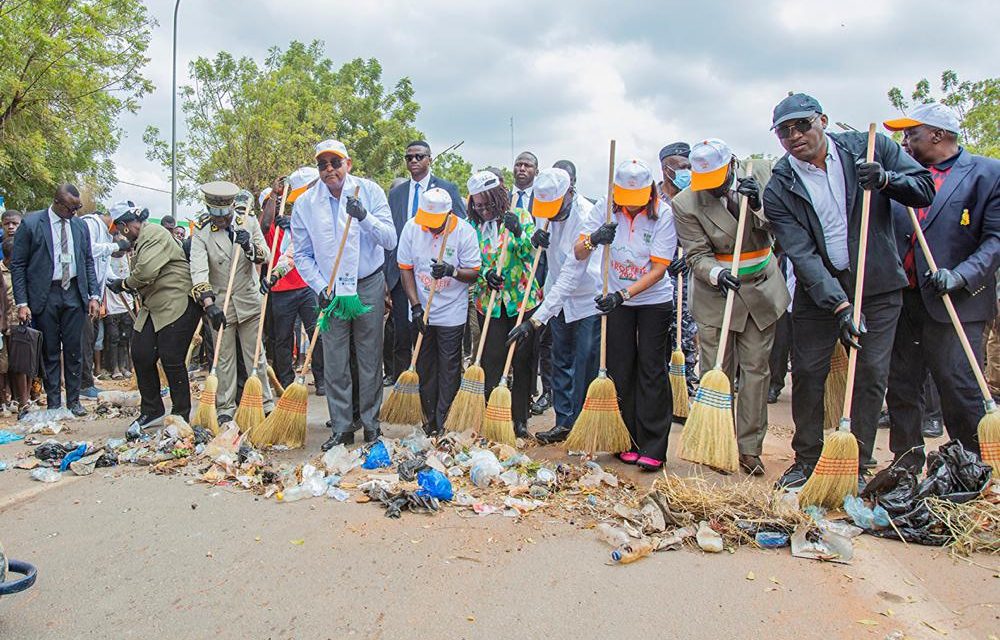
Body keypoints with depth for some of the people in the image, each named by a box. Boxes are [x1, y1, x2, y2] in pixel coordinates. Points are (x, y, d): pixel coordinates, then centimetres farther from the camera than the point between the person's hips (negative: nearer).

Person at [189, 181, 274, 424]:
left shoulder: (249, 223, 1)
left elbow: (266, 256, -1)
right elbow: (198, 270, -19)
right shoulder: (201, 232, -7)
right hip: (219, 304, -1)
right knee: (224, 359, 6)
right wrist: (208, 303, -31)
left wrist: (250, 247, -24)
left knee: (256, 355, 7)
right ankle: (226, 409, 15)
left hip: (249, 301, 1)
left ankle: (265, 404, 14)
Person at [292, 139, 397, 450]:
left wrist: (364, 217, -26)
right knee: (334, 363, 3)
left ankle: (370, 422, 20)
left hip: (369, 285, -1)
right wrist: (321, 288, -6)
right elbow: (302, 254, 5)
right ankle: (342, 427, 14)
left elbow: (390, 240, -11)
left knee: (370, 359, 7)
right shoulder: (305, 203, -2)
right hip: (331, 291, 1)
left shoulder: (369, 191, -5)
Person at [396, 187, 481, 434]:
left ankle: (444, 421, 13)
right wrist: (415, 305, -7)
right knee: (425, 367, 10)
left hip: (452, 313, -3)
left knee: (449, 368, 2)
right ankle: (430, 419, 23)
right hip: (421, 311, 3)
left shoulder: (464, 231, -12)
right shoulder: (411, 227, -5)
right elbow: (405, 268, 1)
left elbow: (474, 274, -7)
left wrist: (452, 271, -28)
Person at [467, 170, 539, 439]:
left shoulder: (520, 216, 0)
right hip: (489, 302, 1)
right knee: (492, 362, -1)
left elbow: (532, 255, -7)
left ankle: (520, 420, 14)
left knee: (523, 361, 4)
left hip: (523, 299, -1)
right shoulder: (473, 225, 6)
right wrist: (486, 274, -13)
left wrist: (518, 233, -23)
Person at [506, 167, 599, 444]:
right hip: (559, 299, 7)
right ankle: (564, 423, 23)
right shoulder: (551, 211, -5)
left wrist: (536, 319, -36)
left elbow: (570, 276, -33)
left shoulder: (587, 217, -29)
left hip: (588, 300, -7)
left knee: (585, 367, -1)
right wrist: (536, 237, -12)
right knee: (561, 361, 12)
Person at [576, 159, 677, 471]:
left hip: (654, 299, -3)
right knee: (620, 370, 4)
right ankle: (629, 442, 15)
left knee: (652, 369, -4)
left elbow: (658, 269, -17)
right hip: (616, 299, 3)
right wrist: (593, 239, -33)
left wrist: (623, 295, -27)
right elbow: (579, 253, -10)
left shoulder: (663, 214, -15)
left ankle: (653, 448, 2)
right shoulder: (605, 208, -7)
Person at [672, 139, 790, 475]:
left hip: (762, 291, 2)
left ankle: (750, 448, 14)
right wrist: (717, 274, -31)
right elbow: (697, 255, -12)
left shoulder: (760, 172, -3)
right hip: (716, 296, -2)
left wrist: (758, 204, -23)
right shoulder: (685, 203, -11)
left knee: (756, 370, 5)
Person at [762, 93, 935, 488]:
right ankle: (807, 460, 20)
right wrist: (839, 304, -24)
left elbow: (925, 188, 1)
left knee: (871, 375, 1)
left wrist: (886, 180, -20)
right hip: (817, 292, 0)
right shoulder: (779, 190, -7)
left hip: (878, 288, 0)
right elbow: (802, 255, -15)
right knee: (807, 372, 2)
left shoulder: (870, 148, -4)